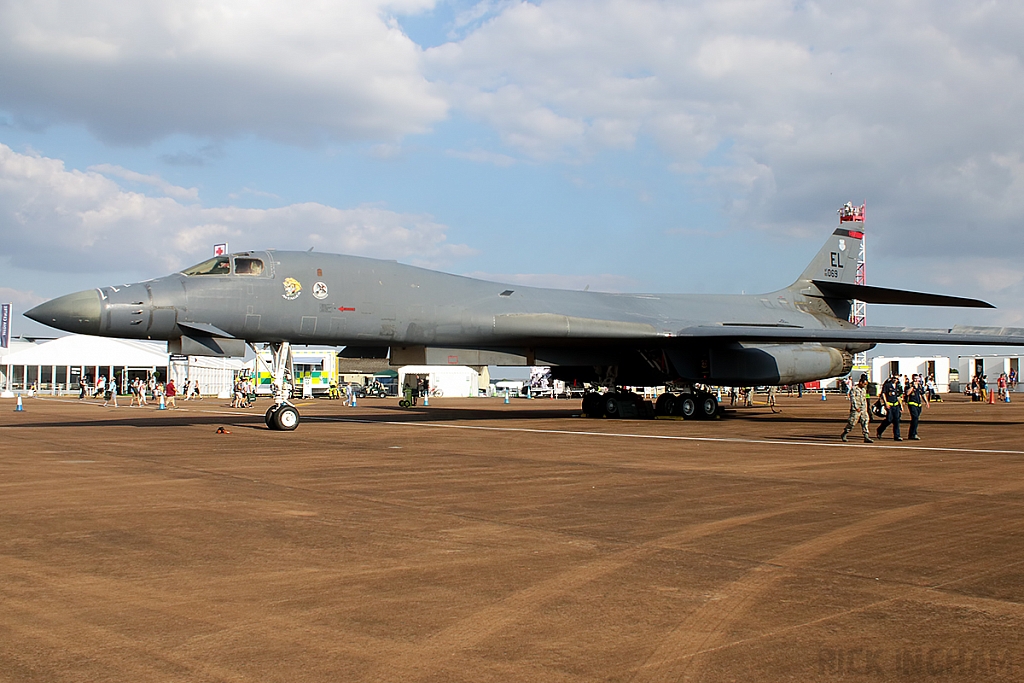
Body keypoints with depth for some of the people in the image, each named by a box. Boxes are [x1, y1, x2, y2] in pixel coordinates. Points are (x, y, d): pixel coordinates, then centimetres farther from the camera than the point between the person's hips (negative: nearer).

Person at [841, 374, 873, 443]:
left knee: (865, 422, -4)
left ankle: (866, 437, -7)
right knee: (852, 422, -3)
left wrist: (865, 408, 18)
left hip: (863, 409, 7)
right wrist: (856, 407, -19)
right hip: (855, 409, -7)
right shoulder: (853, 389, -6)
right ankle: (844, 435, 14)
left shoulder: (864, 390, 17)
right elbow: (852, 399, -13)